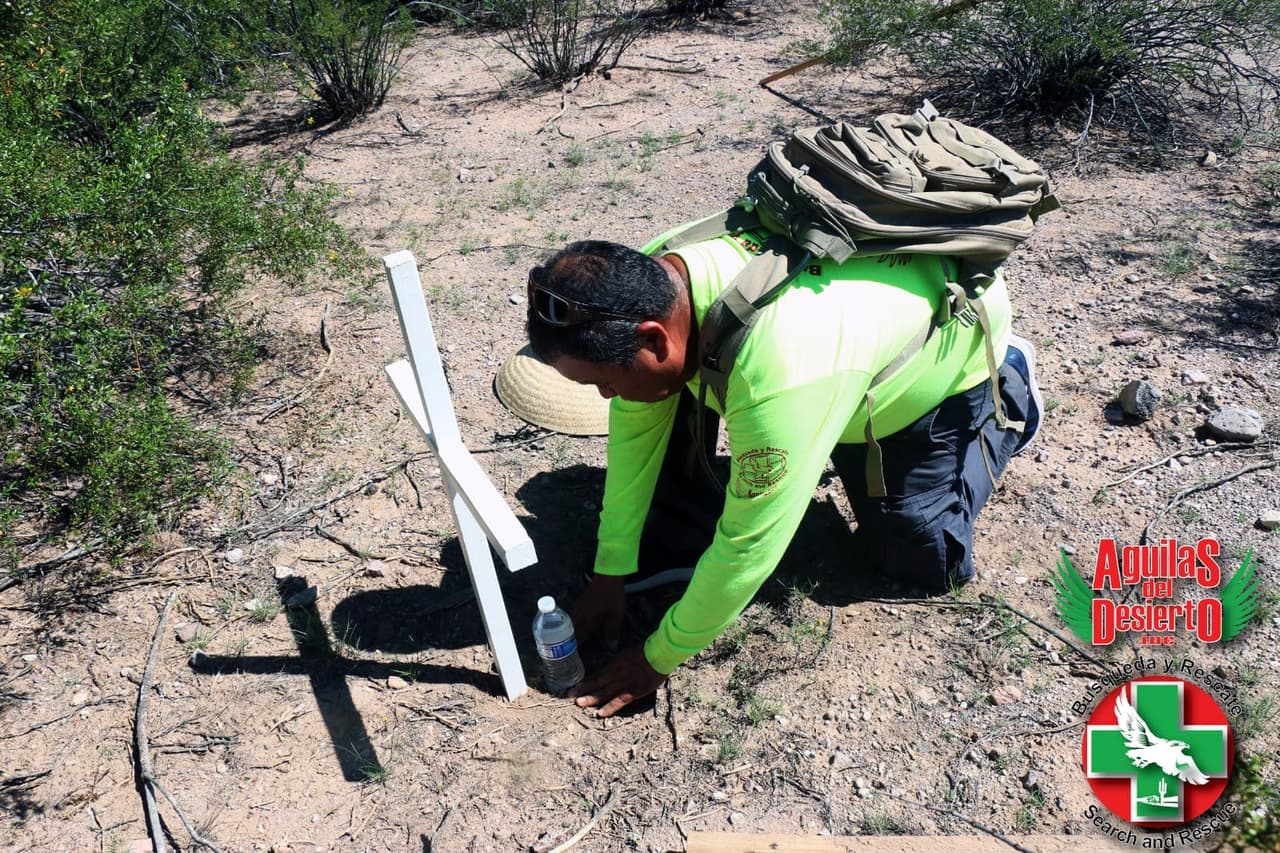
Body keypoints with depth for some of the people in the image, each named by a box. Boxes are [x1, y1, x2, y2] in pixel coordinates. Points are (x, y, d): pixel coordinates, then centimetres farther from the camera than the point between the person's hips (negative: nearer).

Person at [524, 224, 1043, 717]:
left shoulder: (777, 371, -48)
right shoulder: (649, 278, -25)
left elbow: (749, 544, -37)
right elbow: (633, 427, -13)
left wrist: (659, 658, -23)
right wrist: (610, 573, -8)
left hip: (949, 338, -5)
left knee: (916, 555, -1)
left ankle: (1008, 386, 17)